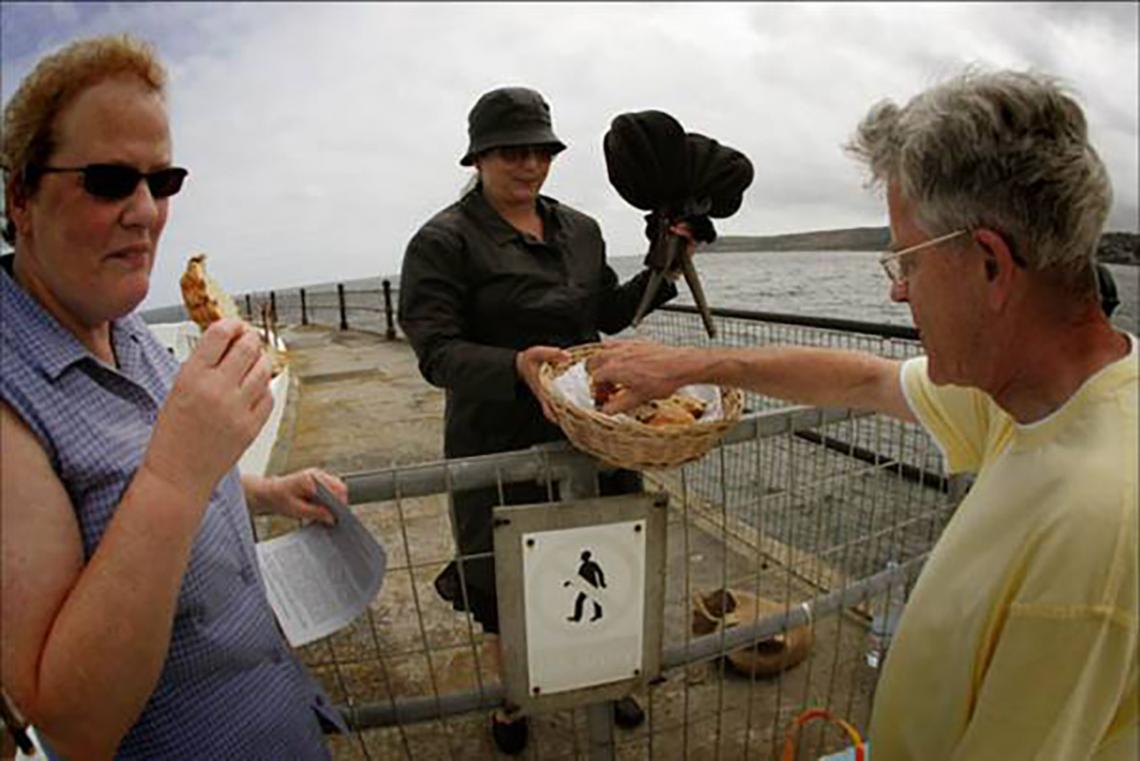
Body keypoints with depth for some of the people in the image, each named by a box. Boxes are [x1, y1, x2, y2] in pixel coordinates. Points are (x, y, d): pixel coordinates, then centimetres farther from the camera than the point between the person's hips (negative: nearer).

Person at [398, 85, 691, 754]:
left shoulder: (581, 230, 9)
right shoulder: (445, 240, -9)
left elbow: (610, 314, 16)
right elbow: (436, 351, -17)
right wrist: (516, 366, -35)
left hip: (588, 425, 5)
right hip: (501, 438, -5)